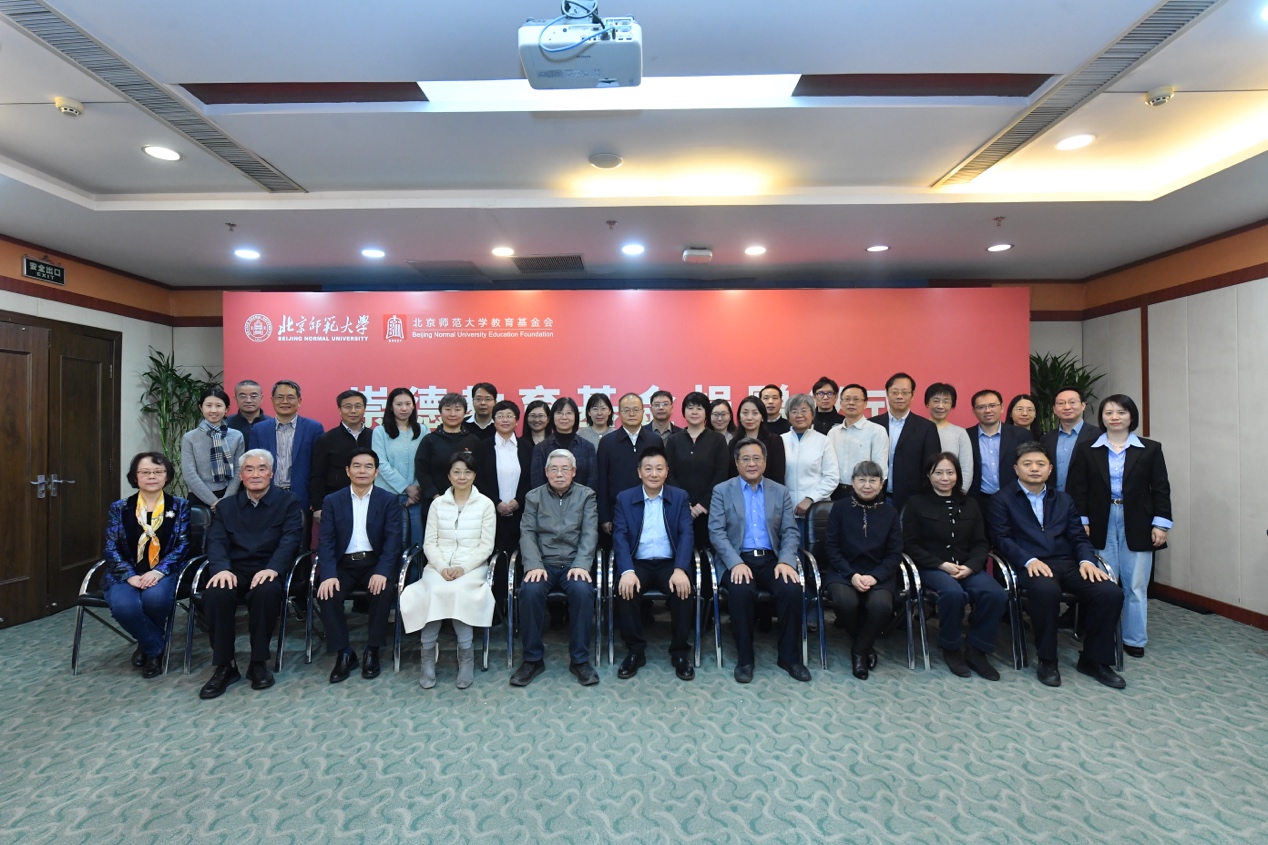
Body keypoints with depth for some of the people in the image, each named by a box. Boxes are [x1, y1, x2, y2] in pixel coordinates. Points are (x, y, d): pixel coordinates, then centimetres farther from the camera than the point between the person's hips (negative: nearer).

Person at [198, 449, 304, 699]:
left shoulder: (288, 503, 6)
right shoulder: (226, 506, 16)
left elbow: (290, 541, -7)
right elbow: (217, 541, 3)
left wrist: (272, 568, -25)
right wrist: (221, 568, -19)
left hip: (268, 571, -2)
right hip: (234, 570, 3)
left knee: (266, 591, -35)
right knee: (215, 593, -30)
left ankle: (259, 662, -15)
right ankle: (224, 665, -13)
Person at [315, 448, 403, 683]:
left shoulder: (389, 500, 2)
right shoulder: (332, 501, 7)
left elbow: (392, 540, -7)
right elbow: (325, 541, -2)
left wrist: (382, 571, -24)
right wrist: (329, 574, -20)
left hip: (374, 562, -1)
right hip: (343, 564, 2)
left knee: (385, 591, -29)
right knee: (327, 593, -26)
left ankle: (372, 651, -8)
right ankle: (343, 653, -7)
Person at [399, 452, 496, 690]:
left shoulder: (486, 504, 3)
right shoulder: (437, 504, 10)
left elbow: (486, 546, -2)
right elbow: (429, 543, 5)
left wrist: (463, 568, -15)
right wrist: (442, 567, -13)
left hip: (472, 566, -2)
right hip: (439, 566, 2)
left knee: (456, 591, -32)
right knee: (435, 591, -30)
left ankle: (466, 653, -17)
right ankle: (428, 656, -17)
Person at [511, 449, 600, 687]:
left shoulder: (586, 495, 7)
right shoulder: (533, 496, 10)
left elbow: (589, 533, -3)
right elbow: (527, 533, 1)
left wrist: (581, 565, -18)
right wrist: (534, 565, -16)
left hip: (574, 563, -1)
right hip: (543, 563, 1)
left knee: (583, 590, -31)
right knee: (530, 590, -29)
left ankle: (580, 659, -13)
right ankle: (533, 658, -10)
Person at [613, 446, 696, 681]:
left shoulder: (680, 497, 6)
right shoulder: (624, 498, 5)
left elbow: (687, 534, -4)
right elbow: (620, 536, -5)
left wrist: (680, 569, -21)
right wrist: (627, 571, -23)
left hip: (669, 563, 0)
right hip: (637, 563, 0)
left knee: (683, 589, -29)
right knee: (625, 589, -29)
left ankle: (680, 652, -7)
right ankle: (635, 651, -8)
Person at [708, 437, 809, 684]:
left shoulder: (781, 492, 12)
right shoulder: (722, 491, 4)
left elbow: (790, 532, 6)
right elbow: (716, 532, -5)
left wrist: (786, 561, -13)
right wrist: (736, 563, -20)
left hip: (771, 559, 3)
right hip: (737, 560, -2)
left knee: (792, 589, -26)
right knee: (742, 590, -32)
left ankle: (789, 656, -4)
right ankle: (744, 658, -11)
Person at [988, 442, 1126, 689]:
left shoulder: (1064, 500, 22)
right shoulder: (1002, 500, 6)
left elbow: (1078, 537, 15)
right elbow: (1002, 538, -4)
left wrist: (1087, 560, -6)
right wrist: (1029, 560, -19)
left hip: (1068, 564, 5)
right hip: (1031, 565, -5)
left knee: (1111, 592, -21)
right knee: (1046, 590, -37)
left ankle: (1093, 659, 0)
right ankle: (1047, 660, -15)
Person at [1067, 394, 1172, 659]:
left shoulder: (1151, 448, 4)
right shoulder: (1086, 450, 2)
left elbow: (1161, 489, 3)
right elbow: (1077, 489, 1)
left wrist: (1160, 523, -4)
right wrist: (1081, 522, -5)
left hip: (1137, 524, 1)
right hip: (1101, 524, -1)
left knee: (1136, 585, 7)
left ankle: (1134, 639, 21)